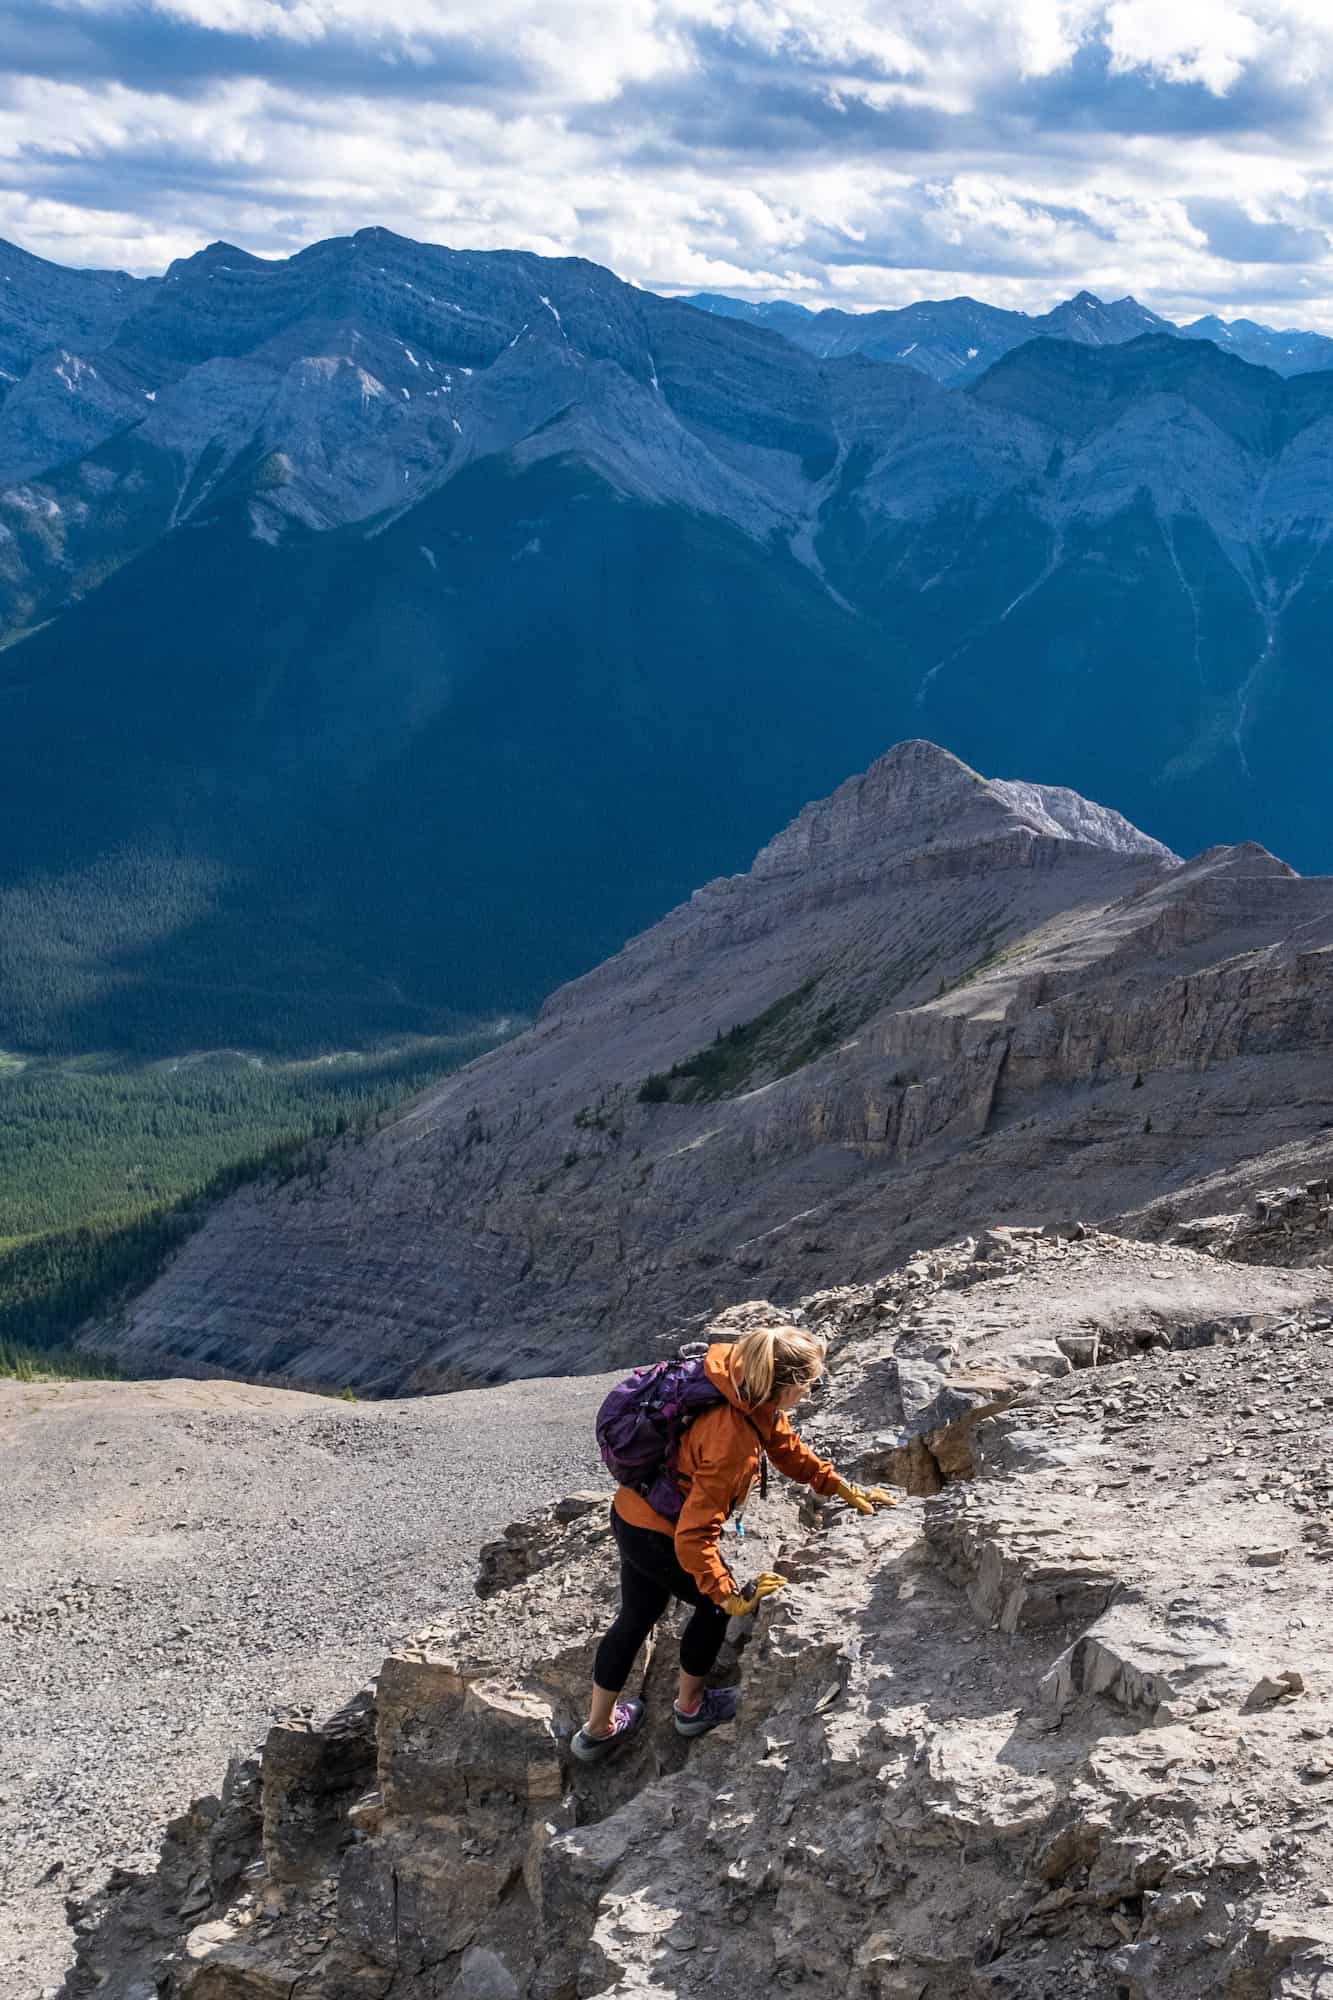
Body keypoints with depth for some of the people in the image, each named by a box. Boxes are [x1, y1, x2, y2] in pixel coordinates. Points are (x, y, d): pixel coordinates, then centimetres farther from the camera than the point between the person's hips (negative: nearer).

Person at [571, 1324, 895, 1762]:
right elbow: (694, 1535, -33)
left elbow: (787, 1448, 11)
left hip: (632, 1514, 8)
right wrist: (729, 1597, -25)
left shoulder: (754, 1396, -9)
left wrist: (846, 1490, 13)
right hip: (661, 1537, -8)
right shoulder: (733, 1436, -34)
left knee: (635, 1618, 23)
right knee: (716, 1605, 19)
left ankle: (597, 1730, 39)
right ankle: (690, 1707, 39)